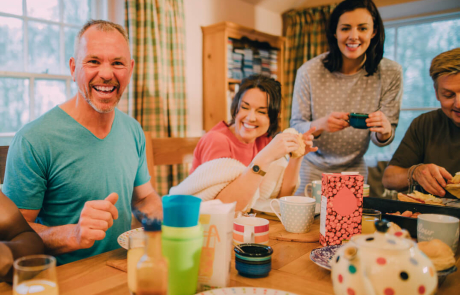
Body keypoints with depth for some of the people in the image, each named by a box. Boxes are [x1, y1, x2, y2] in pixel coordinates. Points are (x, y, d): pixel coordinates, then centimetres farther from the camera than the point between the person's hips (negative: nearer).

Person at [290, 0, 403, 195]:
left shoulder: (390, 73, -11)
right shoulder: (309, 71, -17)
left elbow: (381, 139, -7)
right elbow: (296, 127, -12)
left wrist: (385, 130, -31)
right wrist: (319, 125, -33)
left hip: (354, 169, 2)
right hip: (311, 167, -1)